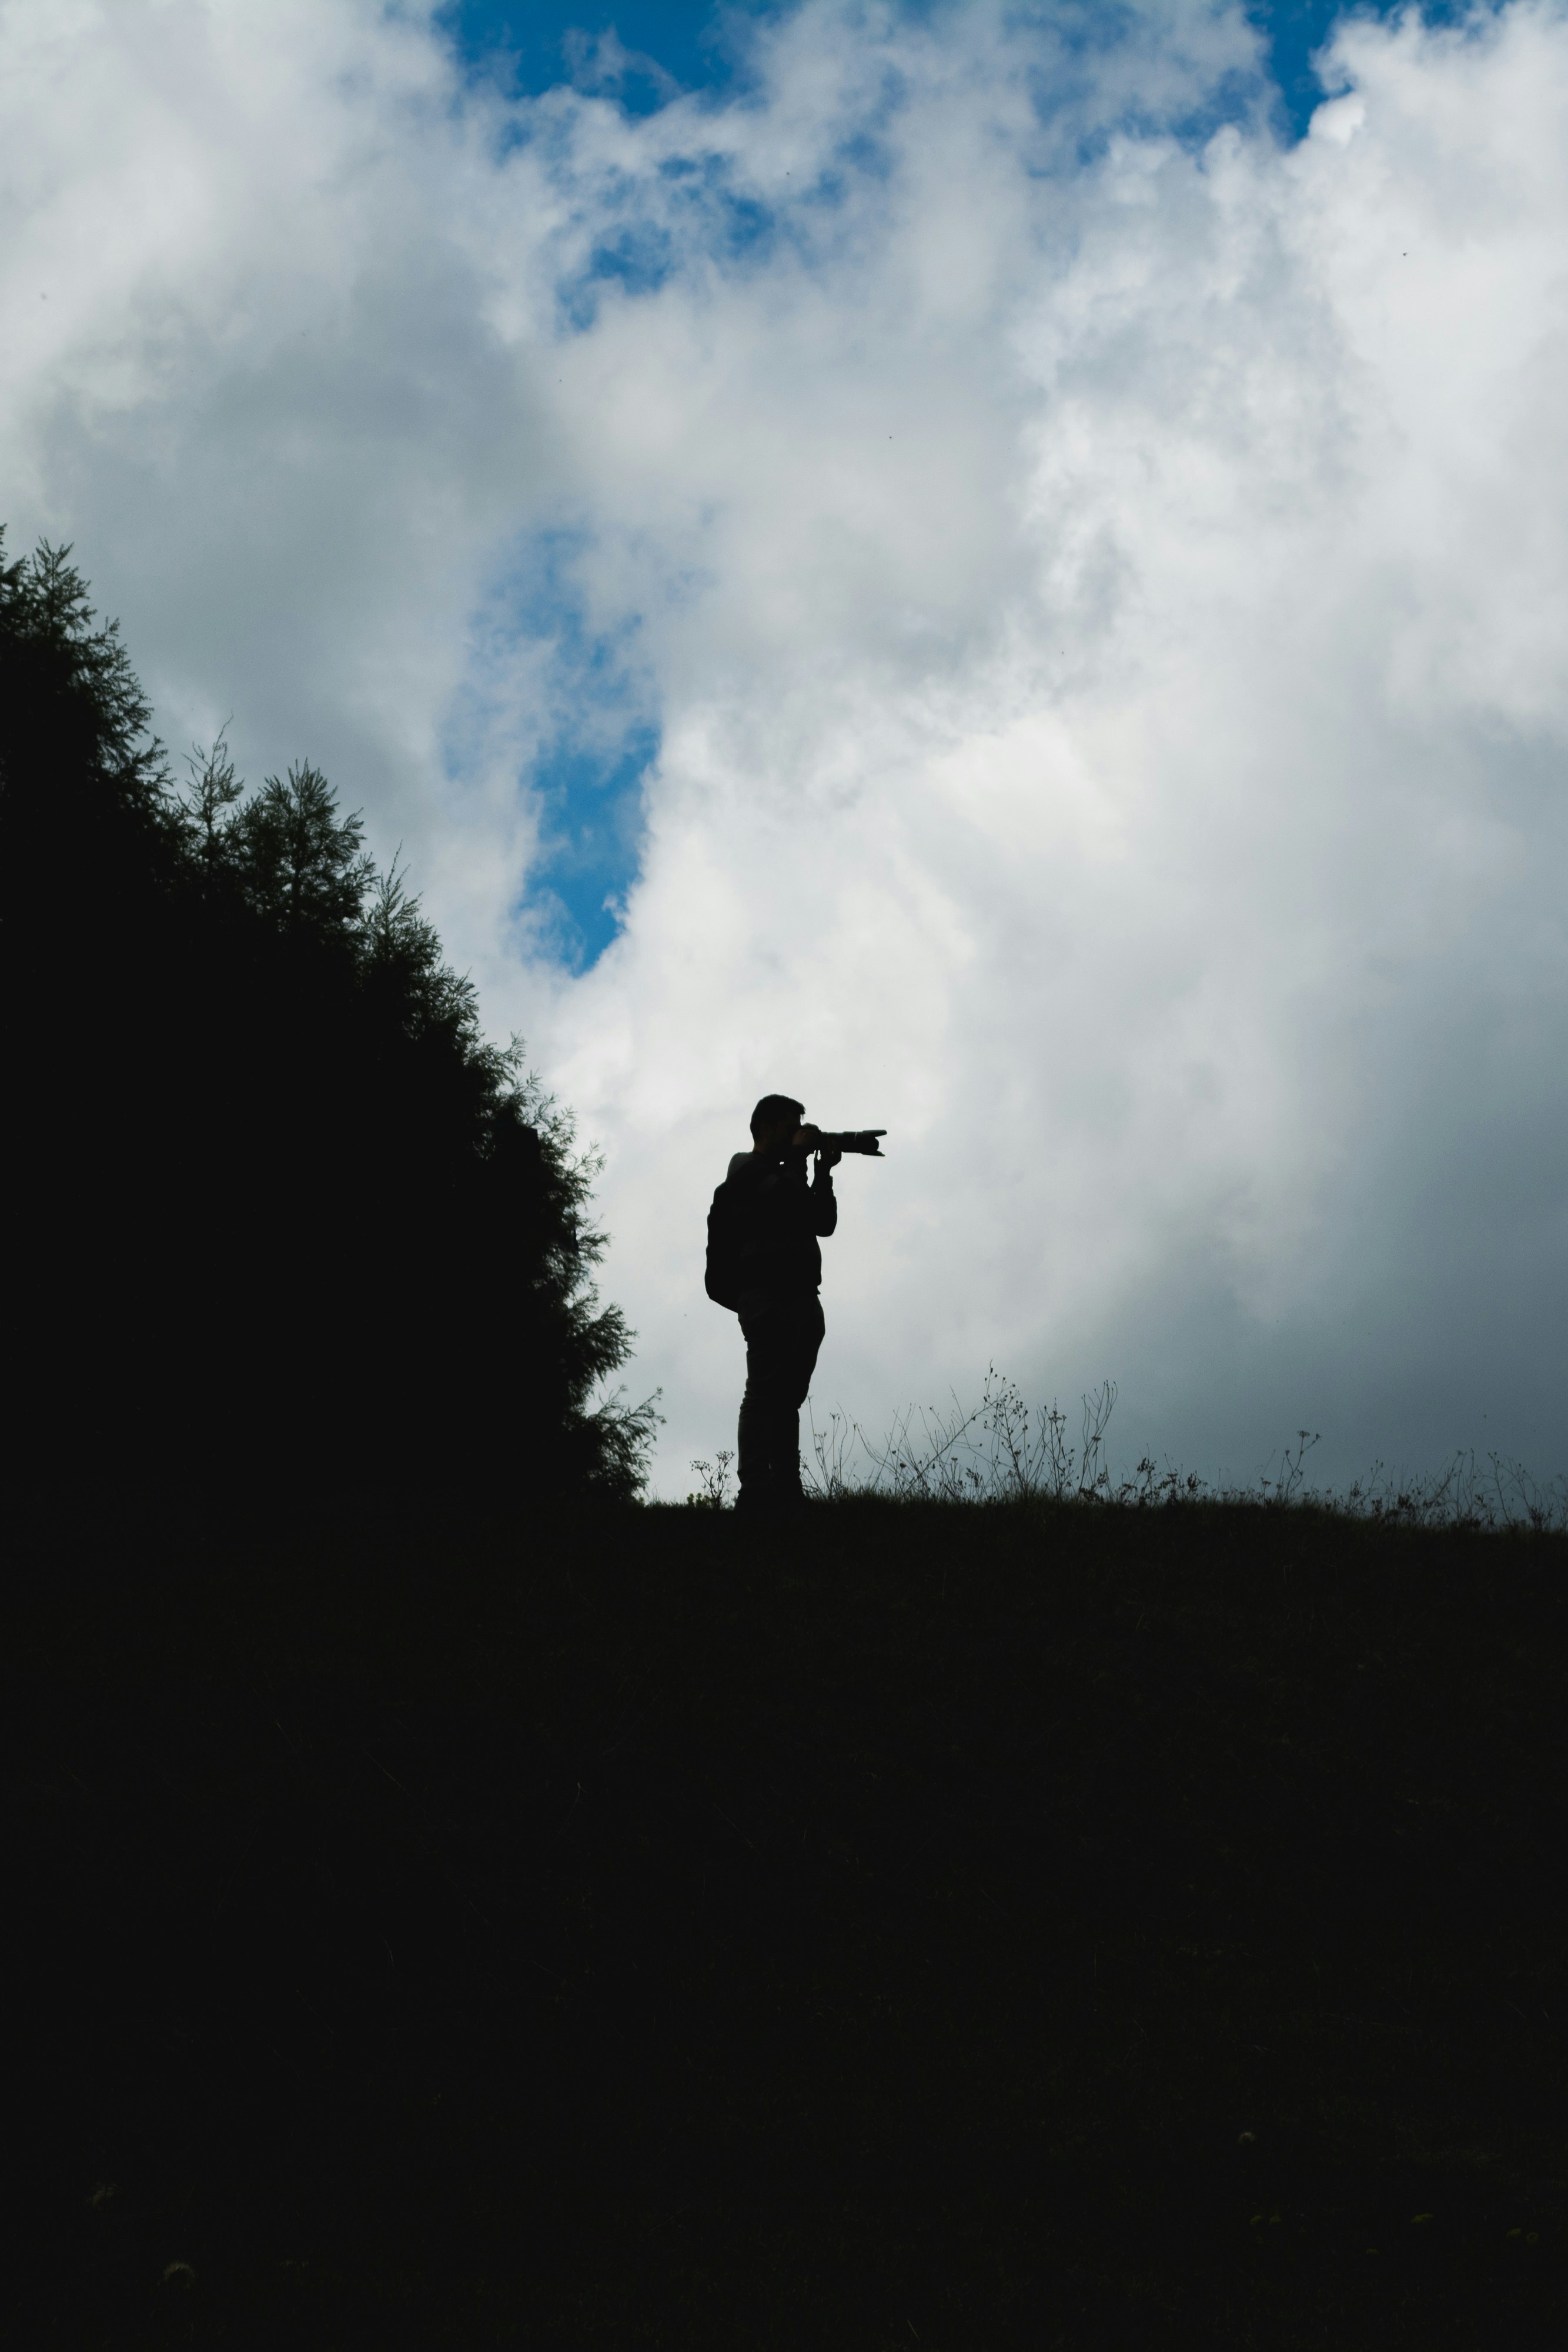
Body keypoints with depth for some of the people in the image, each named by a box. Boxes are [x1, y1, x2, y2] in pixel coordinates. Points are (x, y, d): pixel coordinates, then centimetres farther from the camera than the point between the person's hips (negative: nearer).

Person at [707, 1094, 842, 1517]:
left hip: (801, 1299, 9)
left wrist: (824, 1172, 13)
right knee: (766, 1393, -14)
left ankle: (786, 1491, 3)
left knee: (787, 1396, 5)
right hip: (768, 1295, -9)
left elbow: (824, 1222, 23)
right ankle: (754, 1491, -18)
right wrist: (797, 1152, -7)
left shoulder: (784, 1175, 27)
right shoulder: (747, 1171, 2)